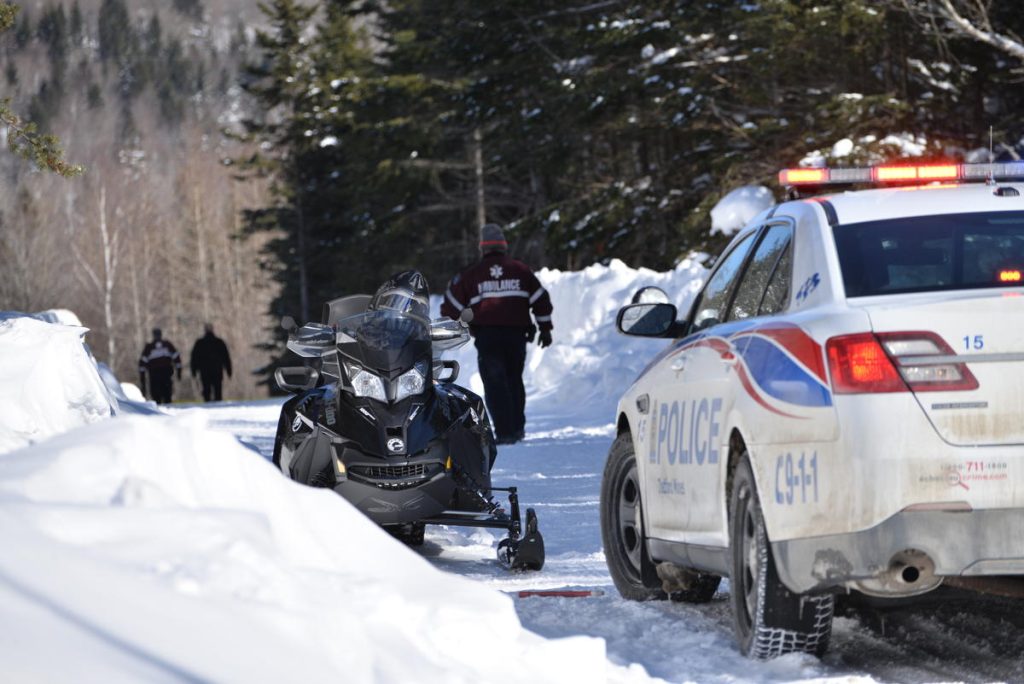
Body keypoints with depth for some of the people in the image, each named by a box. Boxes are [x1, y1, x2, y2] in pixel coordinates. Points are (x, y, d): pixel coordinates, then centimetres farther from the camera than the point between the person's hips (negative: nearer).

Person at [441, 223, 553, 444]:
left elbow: (453, 304, 6)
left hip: (486, 337, -2)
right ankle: (517, 427, 20)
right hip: (516, 335, 2)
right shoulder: (521, 270, 6)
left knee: (495, 384, -1)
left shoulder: (471, 274, 2)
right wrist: (545, 328, 16)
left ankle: (504, 432, -9)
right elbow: (541, 299, 8)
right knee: (514, 380, 19)